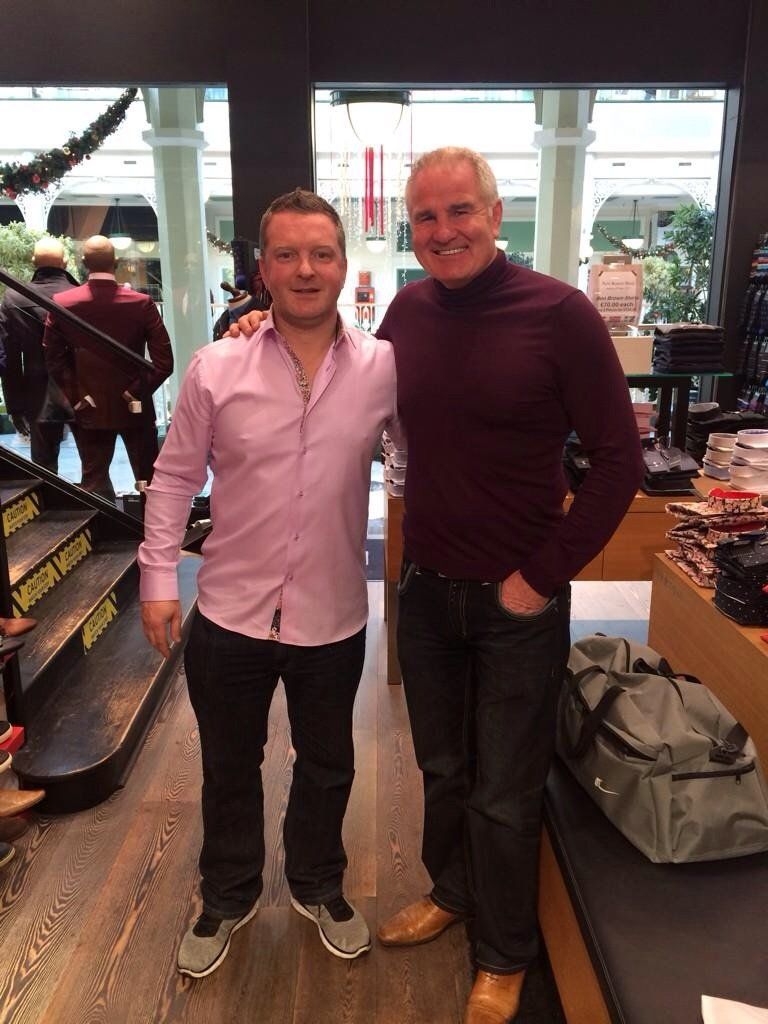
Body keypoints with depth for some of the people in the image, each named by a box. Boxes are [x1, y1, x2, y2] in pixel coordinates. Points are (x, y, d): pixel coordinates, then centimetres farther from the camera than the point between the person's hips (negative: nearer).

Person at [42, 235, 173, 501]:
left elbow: (54, 360, -5)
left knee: (95, 482, 11)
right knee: (149, 479, 13)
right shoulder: (141, 303, -11)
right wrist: (139, 391, -4)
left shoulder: (62, 304, -7)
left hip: (89, 410, 1)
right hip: (135, 408, -1)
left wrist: (76, 397, 2)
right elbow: (164, 362, -13)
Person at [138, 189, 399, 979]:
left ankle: (318, 889, 48)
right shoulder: (214, 368, -7)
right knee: (228, 769, 19)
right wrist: (158, 576, -3)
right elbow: (175, 476, 0)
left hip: (334, 618, 0)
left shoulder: (384, 367, -7)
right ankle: (226, 899, 46)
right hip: (229, 614, 0)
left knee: (326, 765, 20)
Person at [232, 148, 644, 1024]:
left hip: (517, 601, -4)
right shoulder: (407, 311, 0)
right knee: (441, 769, 22)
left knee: (504, 795, 13)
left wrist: (543, 576, -12)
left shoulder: (559, 312, -15)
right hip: (424, 588, 4)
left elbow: (618, 459, -12)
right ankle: (452, 889, 50)